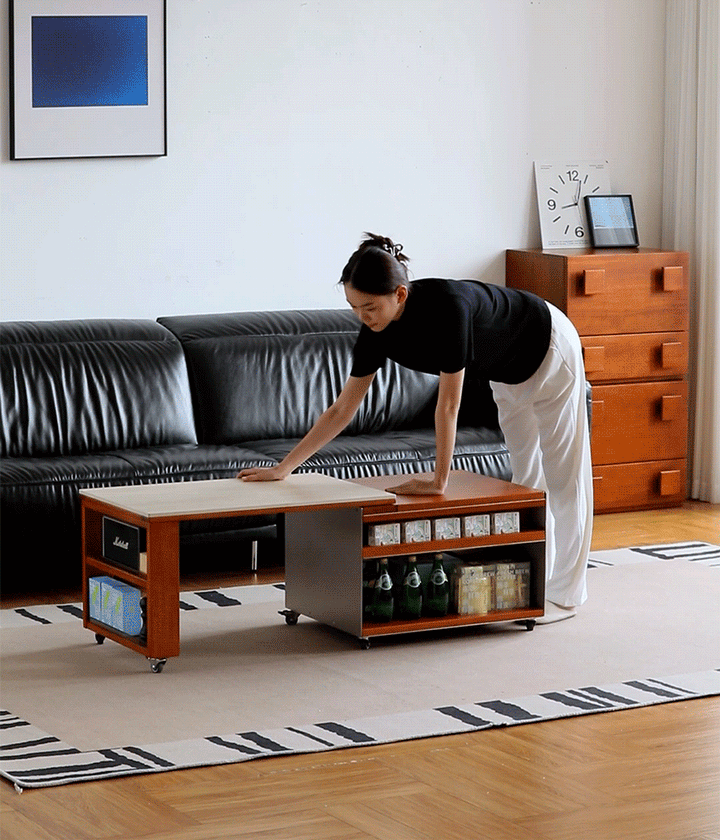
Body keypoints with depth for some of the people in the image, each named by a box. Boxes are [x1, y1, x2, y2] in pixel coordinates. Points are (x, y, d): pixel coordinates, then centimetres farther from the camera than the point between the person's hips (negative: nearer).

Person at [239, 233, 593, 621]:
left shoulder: (446, 305, -42)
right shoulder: (378, 332, -20)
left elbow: (448, 404, -37)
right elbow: (341, 410, -12)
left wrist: (439, 479, -32)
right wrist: (283, 467, -13)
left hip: (549, 351, -7)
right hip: (508, 374, 7)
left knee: (561, 475, 2)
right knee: (525, 475, 14)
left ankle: (564, 595, 10)